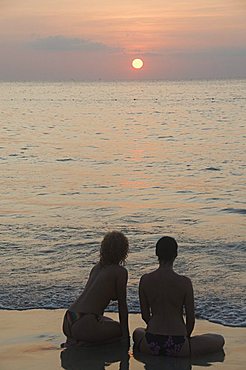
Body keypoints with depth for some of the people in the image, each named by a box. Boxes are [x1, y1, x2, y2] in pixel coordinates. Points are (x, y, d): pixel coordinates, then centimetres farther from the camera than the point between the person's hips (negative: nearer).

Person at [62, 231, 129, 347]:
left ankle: (74, 340, 10)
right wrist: (126, 335, 10)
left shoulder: (97, 267, 18)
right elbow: (122, 305, 1)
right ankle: (81, 343, -4)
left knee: (109, 323, 33)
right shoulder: (120, 272, -4)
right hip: (84, 326, -8)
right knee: (121, 329, 16)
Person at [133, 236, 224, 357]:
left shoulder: (145, 280, -5)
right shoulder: (185, 282, -12)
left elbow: (145, 315, 5)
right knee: (219, 340, 18)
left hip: (150, 346, 3)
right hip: (177, 347, -3)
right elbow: (190, 318, -4)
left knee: (137, 332, 40)